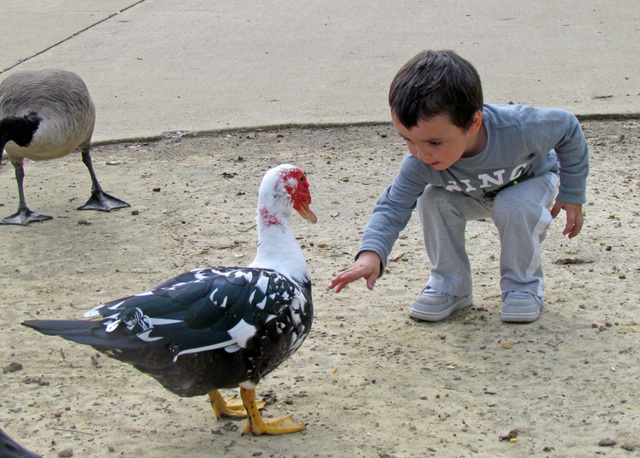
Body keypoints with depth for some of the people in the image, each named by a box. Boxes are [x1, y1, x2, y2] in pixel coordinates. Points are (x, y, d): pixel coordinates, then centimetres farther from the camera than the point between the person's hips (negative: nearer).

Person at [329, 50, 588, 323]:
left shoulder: (519, 128, -41)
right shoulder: (420, 164, -34)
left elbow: (568, 128, -22)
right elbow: (393, 206, -29)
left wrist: (571, 195, -15)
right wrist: (371, 253, -50)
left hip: (531, 180, -2)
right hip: (474, 195, 3)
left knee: (514, 207, -34)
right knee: (432, 201, -24)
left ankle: (523, 285, -8)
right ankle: (450, 286, -5)